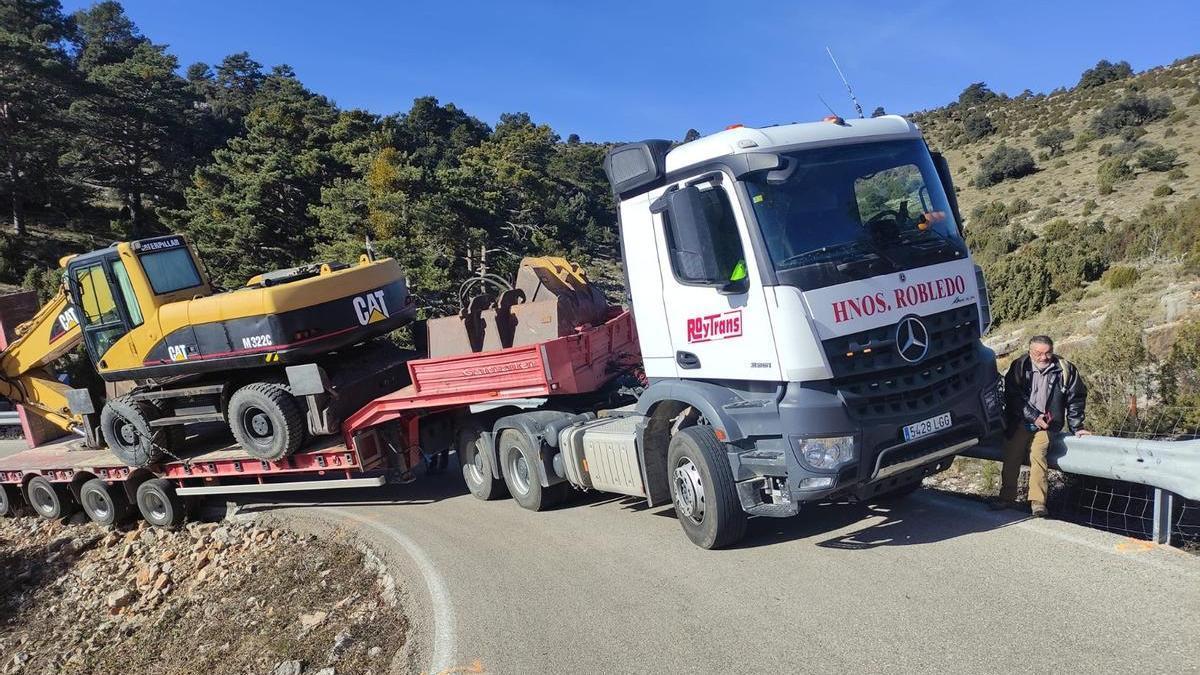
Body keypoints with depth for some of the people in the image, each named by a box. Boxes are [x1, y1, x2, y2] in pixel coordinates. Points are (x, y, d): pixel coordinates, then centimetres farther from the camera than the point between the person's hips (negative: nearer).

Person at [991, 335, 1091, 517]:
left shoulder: (1065, 369, -4)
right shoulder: (1019, 366, -5)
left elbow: (1076, 398, 6)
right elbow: (1012, 397, -7)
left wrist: (1076, 427, 7)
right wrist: (1033, 417, -14)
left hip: (1047, 423, -2)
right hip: (1021, 422, 2)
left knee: (1037, 454, -22)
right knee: (1011, 456, -6)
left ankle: (1038, 502, -21)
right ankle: (1007, 497, 8)